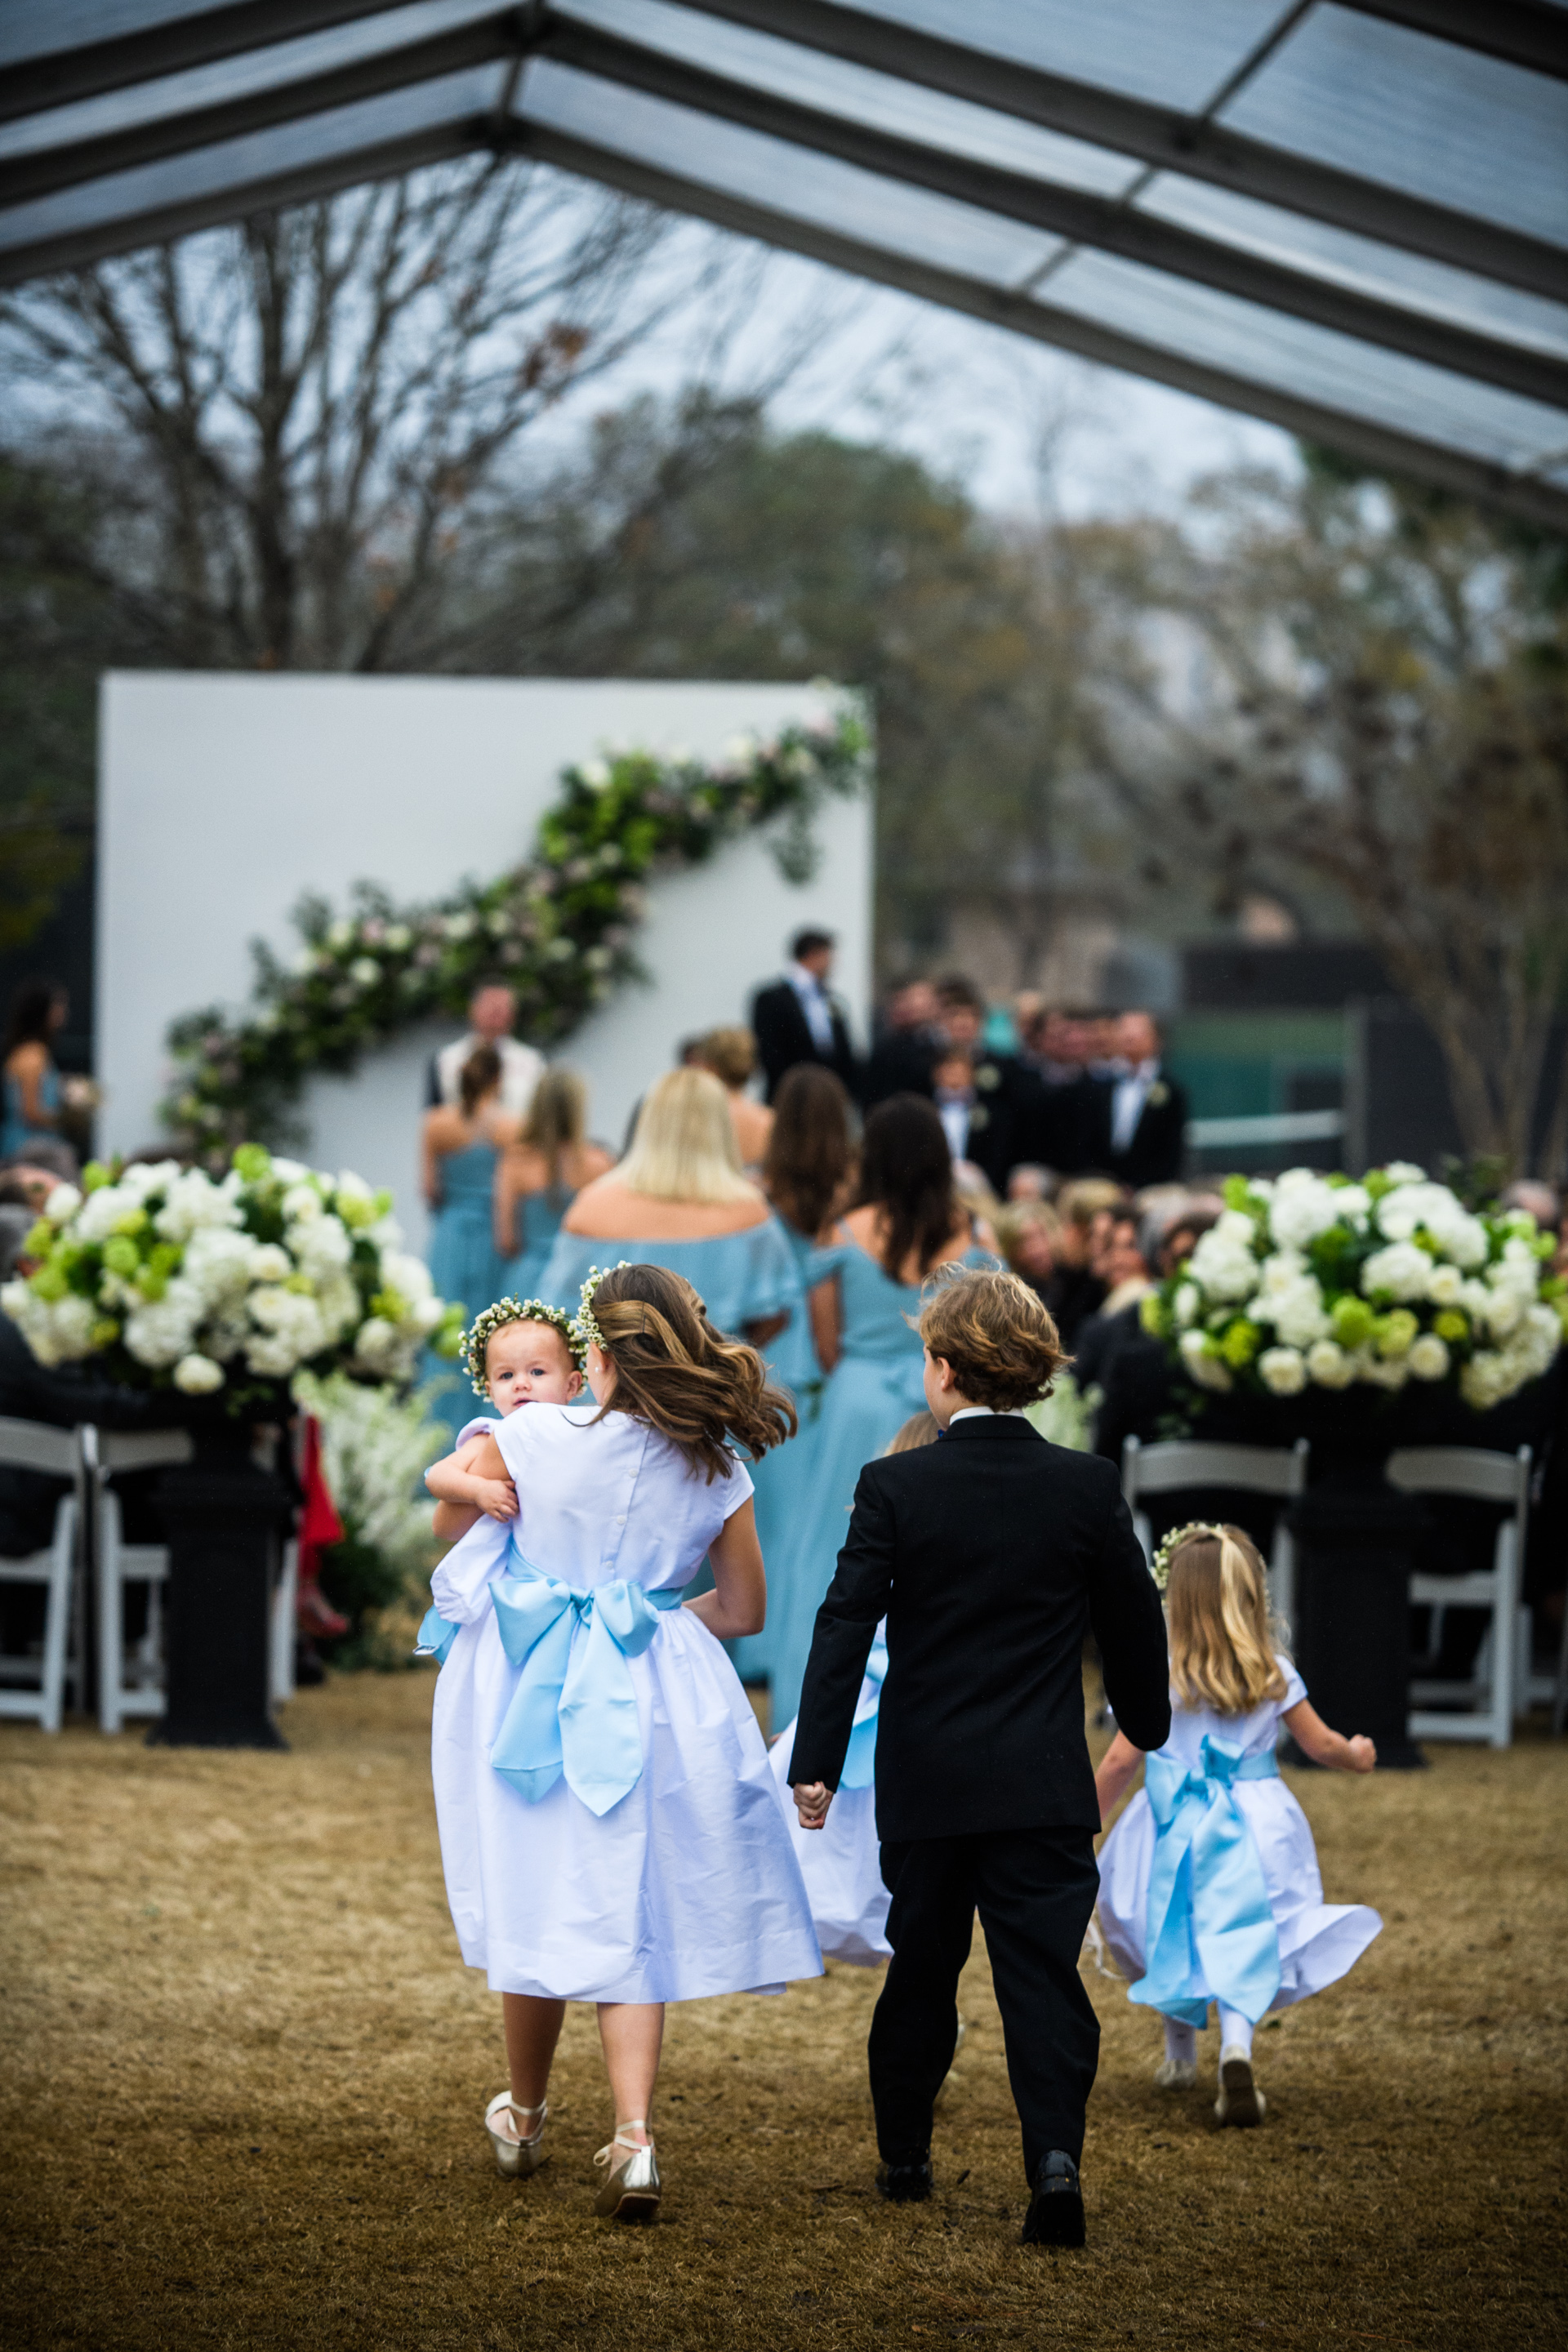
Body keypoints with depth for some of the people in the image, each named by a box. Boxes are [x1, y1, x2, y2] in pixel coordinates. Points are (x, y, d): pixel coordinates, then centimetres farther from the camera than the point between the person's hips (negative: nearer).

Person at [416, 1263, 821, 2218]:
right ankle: (634, 2138, -11)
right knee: (629, 1922, 5)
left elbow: (449, 1525, 6)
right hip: (650, 1704, 1)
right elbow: (744, 1610, 6)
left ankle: (524, 2118, 33)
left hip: (530, 1690, -1)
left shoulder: (532, 1438, -13)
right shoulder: (717, 1474, -5)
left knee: (539, 1905, 15)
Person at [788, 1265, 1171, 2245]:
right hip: (1044, 1786, 0)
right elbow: (1135, 1621, 7)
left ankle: (904, 2157, 25)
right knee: (1043, 1971, -2)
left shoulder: (895, 1487, -7)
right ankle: (1055, 2157, -19)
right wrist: (1146, 1722, 25)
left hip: (925, 1780, 0)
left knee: (922, 1964, 16)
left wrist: (816, 1762, -4)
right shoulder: (1087, 1486, -3)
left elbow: (846, 1627, -8)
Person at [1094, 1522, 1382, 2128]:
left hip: (1177, 1828, 0)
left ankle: (1181, 2055, 33)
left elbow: (1119, 1762, -5)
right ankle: (1236, 2049, -26)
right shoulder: (1275, 1675, -2)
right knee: (1240, 1945, -1)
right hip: (1253, 1823, 0)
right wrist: (1356, 1756, 32)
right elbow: (1320, 1745, 9)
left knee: (1175, 1940, 18)